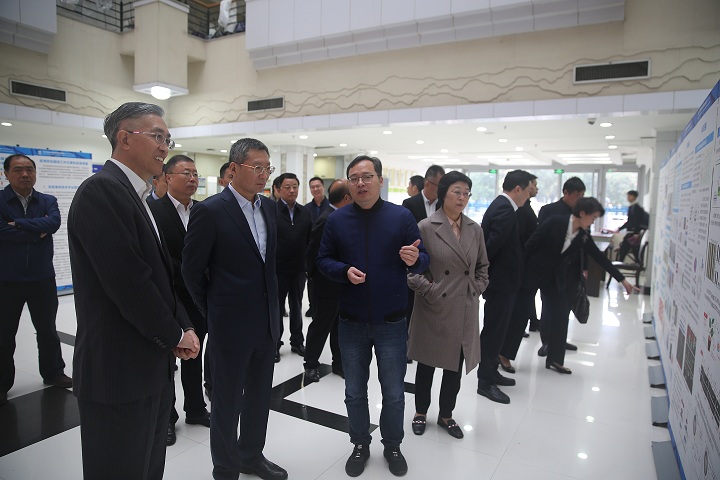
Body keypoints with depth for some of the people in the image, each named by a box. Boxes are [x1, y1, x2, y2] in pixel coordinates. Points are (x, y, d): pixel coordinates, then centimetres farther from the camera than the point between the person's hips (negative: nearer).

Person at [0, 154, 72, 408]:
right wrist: (38, 230, -13)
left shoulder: (48, 201, 3)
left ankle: (53, 372, 31)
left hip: (43, 278, 2)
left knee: (47, 329, 14)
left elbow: (54, 223, -17)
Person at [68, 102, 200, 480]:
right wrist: (175, 335, -11)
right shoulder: (101, 189, -17)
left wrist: (183, 327, 3)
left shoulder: (136, 196, 13)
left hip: (151, 363, 9)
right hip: (119, 369, -9)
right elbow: (127, 280, -24)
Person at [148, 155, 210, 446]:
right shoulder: (154, 210, -11)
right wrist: (189, 280, -14)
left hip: (198, 300, 4)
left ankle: (195, 409, 33)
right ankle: (166, 417, 28)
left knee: (193, 356, 17)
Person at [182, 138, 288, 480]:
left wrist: (272, 307, 13)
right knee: (227, 401, 12)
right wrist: (212, 312, -1)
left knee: (259, 397, 21)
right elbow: (192, 269, -8)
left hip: (267, 322, 6)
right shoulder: (210, 210, -15)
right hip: (231, 325, -6)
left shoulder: (269, 207, 5)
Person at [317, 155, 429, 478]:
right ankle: (360, 445, 38)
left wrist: (415, 260, -27)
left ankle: (392, 446, 37)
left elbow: (423, 259, -3)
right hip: (351, 322, 2)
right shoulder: (336, 220, -2)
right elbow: (323, 261, 1)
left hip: (392, 322, -1)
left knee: (393, 393, 15)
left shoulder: (402, 216, -6)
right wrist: (344, 271, -18)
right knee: (355, 392, 16)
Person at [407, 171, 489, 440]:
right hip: (434, 308, -4)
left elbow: (483, 266, 16)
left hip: (465, 311, 4)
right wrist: (429, 289, -14)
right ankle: (421, 412, 33)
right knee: (427, 364, 12)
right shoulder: (426, 228, -10)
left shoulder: (475, 230, 5)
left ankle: (446, 414, 34)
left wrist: (477, 288, 3)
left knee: (456, 367, 14)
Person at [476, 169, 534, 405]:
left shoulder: (499, 206, 12)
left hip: (500, 279, 10)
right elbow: (492, 244, -25)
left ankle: (491, 372, 31)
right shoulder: (505, 210, -20)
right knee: (493, 330, -1)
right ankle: (485, 382, 10)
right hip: (501, 280, -10)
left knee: (495, 329, 18)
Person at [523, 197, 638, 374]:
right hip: (535, 272, -5)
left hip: (555, 278, 5)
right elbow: (532, 243, -16)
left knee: (560, 314, 2)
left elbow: (600, 258, 5)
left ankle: (555, 359, 16)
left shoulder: (584, 236, -1)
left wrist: (622, 279, 7)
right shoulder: (555, 222, -18)